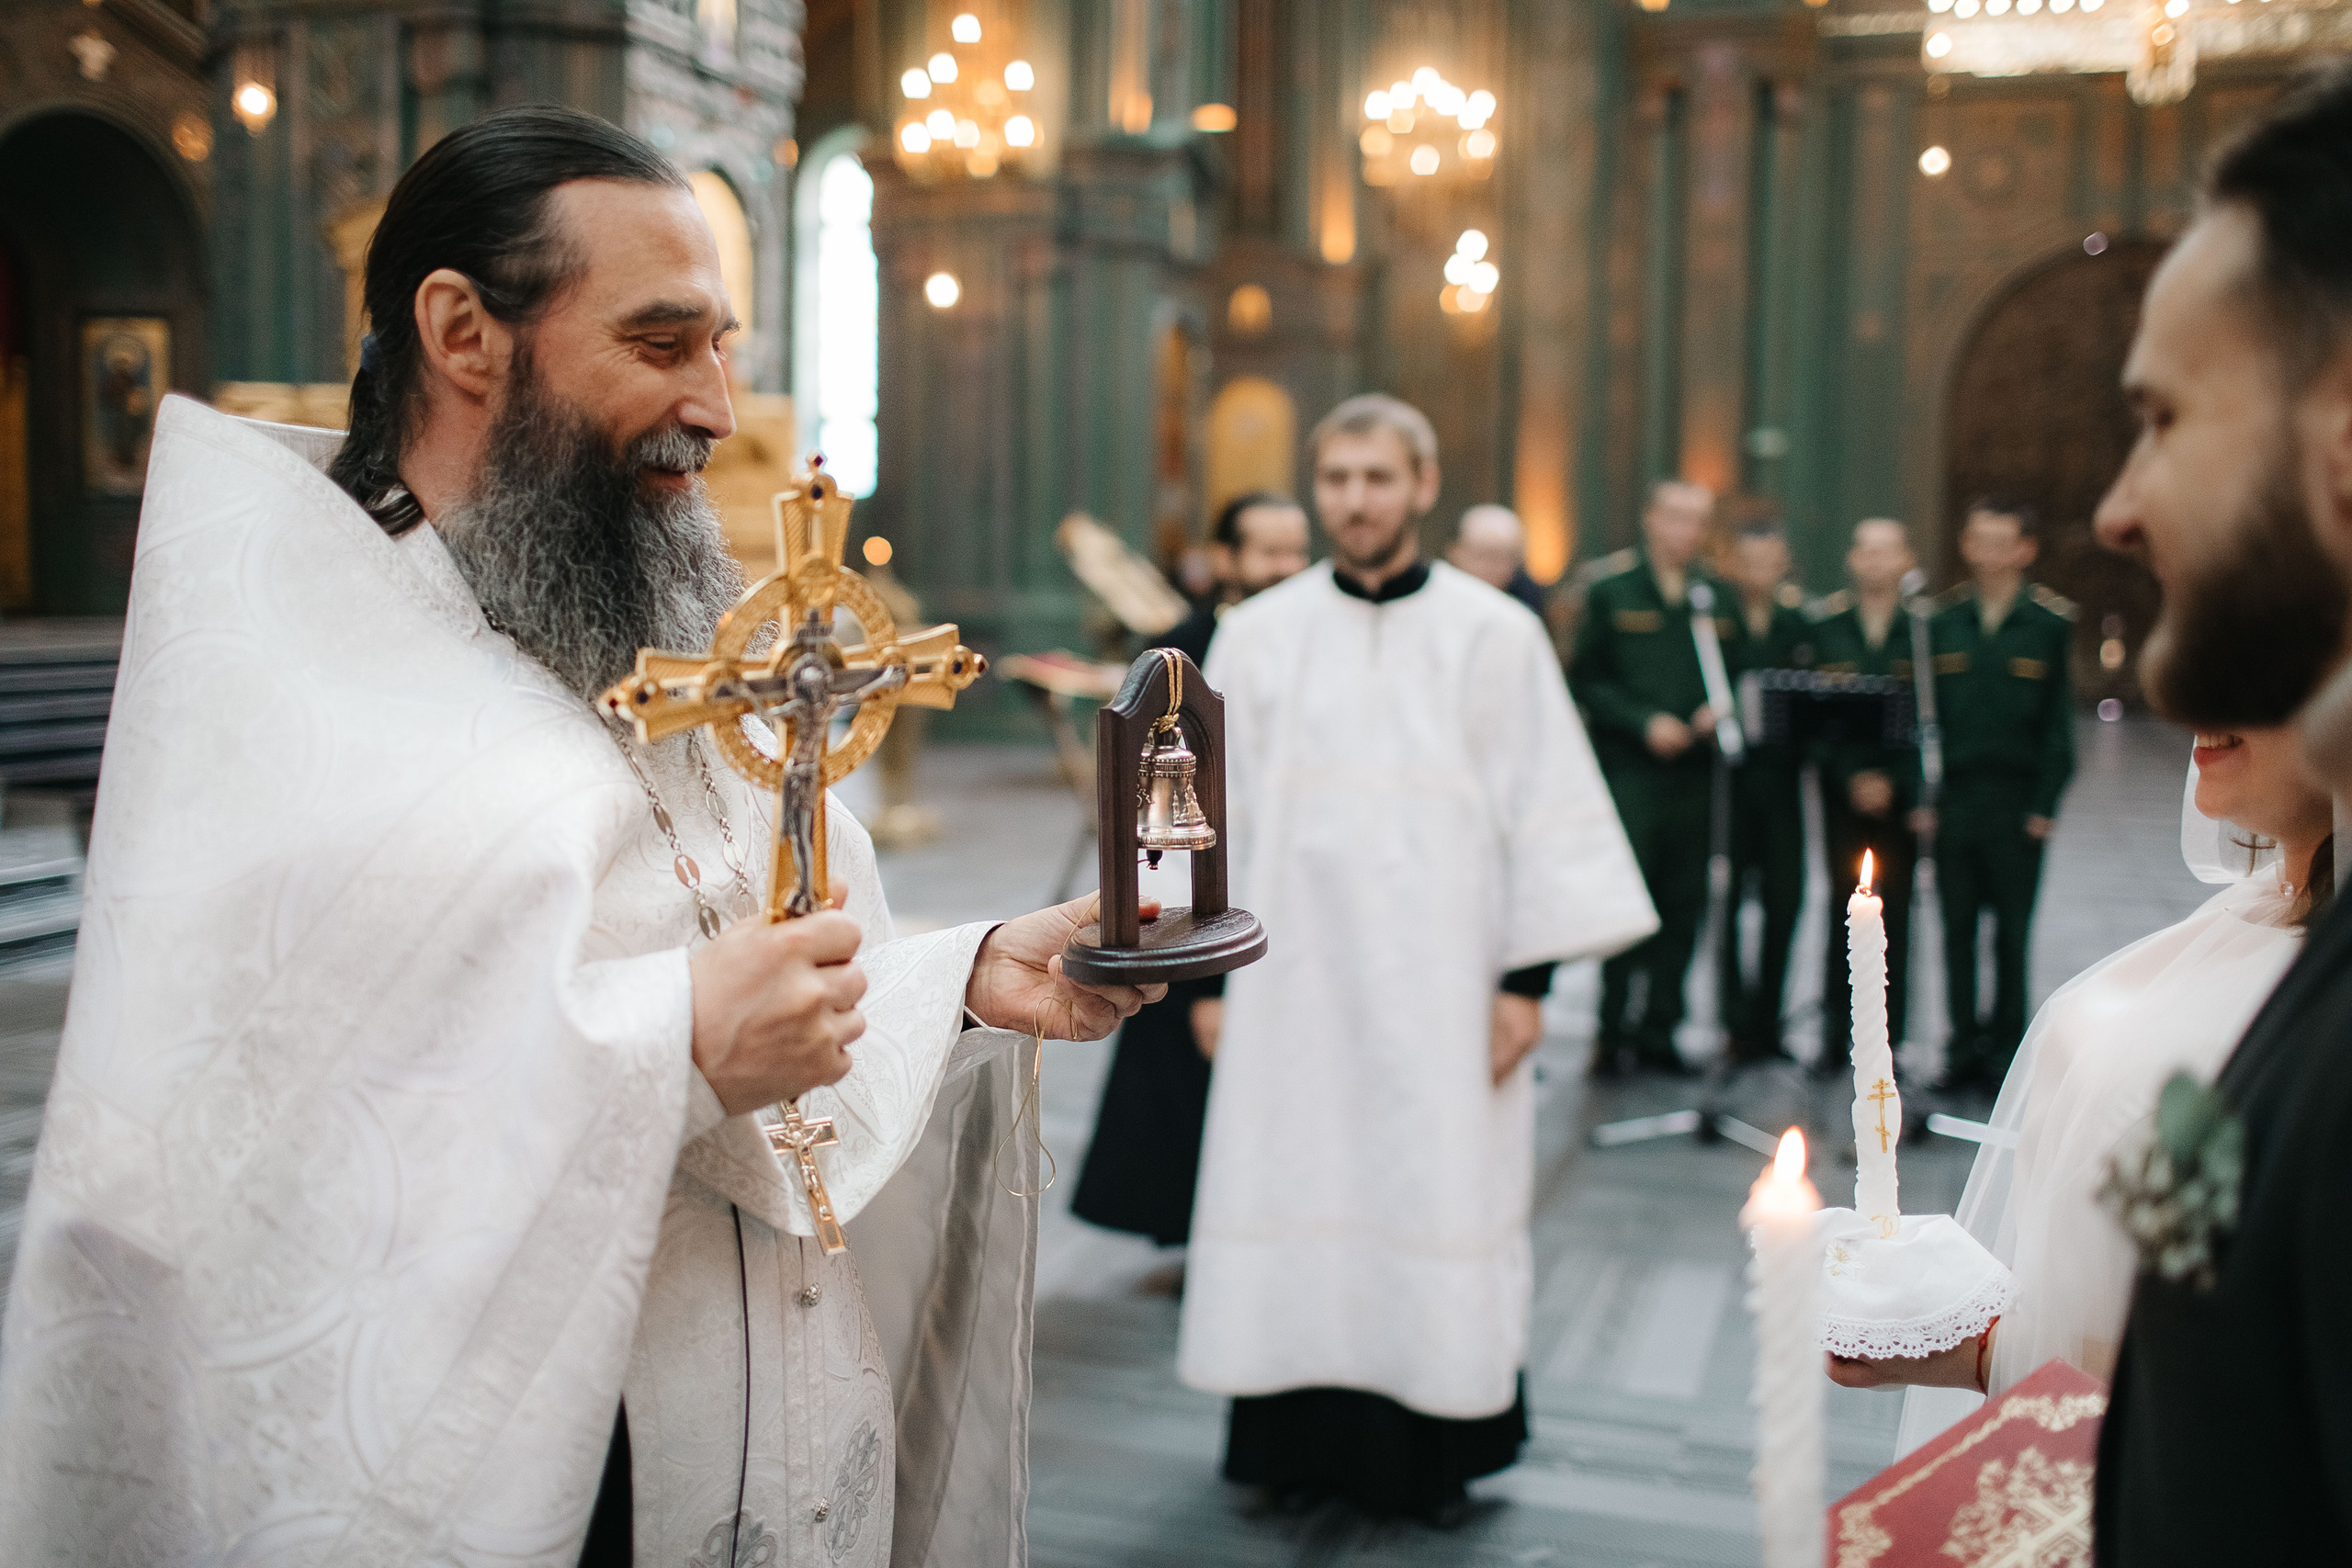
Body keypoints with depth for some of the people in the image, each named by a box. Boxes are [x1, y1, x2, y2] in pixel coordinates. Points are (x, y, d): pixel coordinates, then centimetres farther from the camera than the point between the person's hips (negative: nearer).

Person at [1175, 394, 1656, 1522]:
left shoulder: (1495, 635, 0)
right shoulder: (1257, 634, 5)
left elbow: (1549, 806, -1)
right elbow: (1220, 808, 7)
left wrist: (1528, 976, -5)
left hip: (1439, 986, -1)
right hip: (1293, 982, 2)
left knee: (1440, 1209, 2)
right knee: (1292, 1205, 5)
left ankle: (1435, 1450, 18)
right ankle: (1296, 1439, 21)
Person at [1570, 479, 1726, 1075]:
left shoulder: (1718, 597, 12)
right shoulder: (1609, 587, 2)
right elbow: (1587, 679, -2)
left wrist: (1719, 710, -4)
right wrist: (1645, 723, -12)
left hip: (1694, 772, 4)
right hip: (1629, 765, -4)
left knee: (1684, 904, 4)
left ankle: (1658, 1031, 13)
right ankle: (1612, 1029, 6)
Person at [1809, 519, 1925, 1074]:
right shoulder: (1825, 624, 5)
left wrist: (1894, 781, -9)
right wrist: (1853, 778, -8)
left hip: (1903, 791, -1)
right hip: (1844, 789, 1)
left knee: (1893, 914, 2)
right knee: (1844, 908, 2)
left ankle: (1885, 1040, 9)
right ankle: (1836, 1034, 9)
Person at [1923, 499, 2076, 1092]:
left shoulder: (2052, 621, 0)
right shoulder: (1943, 621, 6)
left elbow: (2058, 720, -1)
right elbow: (1924, 714, 6)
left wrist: (2045, 804, -6)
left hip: (2018, 799, -2)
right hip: (1955, 796, 2)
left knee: (2012, 932, 4)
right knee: (1957, 928, 6)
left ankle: (2005, 1049, 14)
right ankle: (1966, 1044, 16)